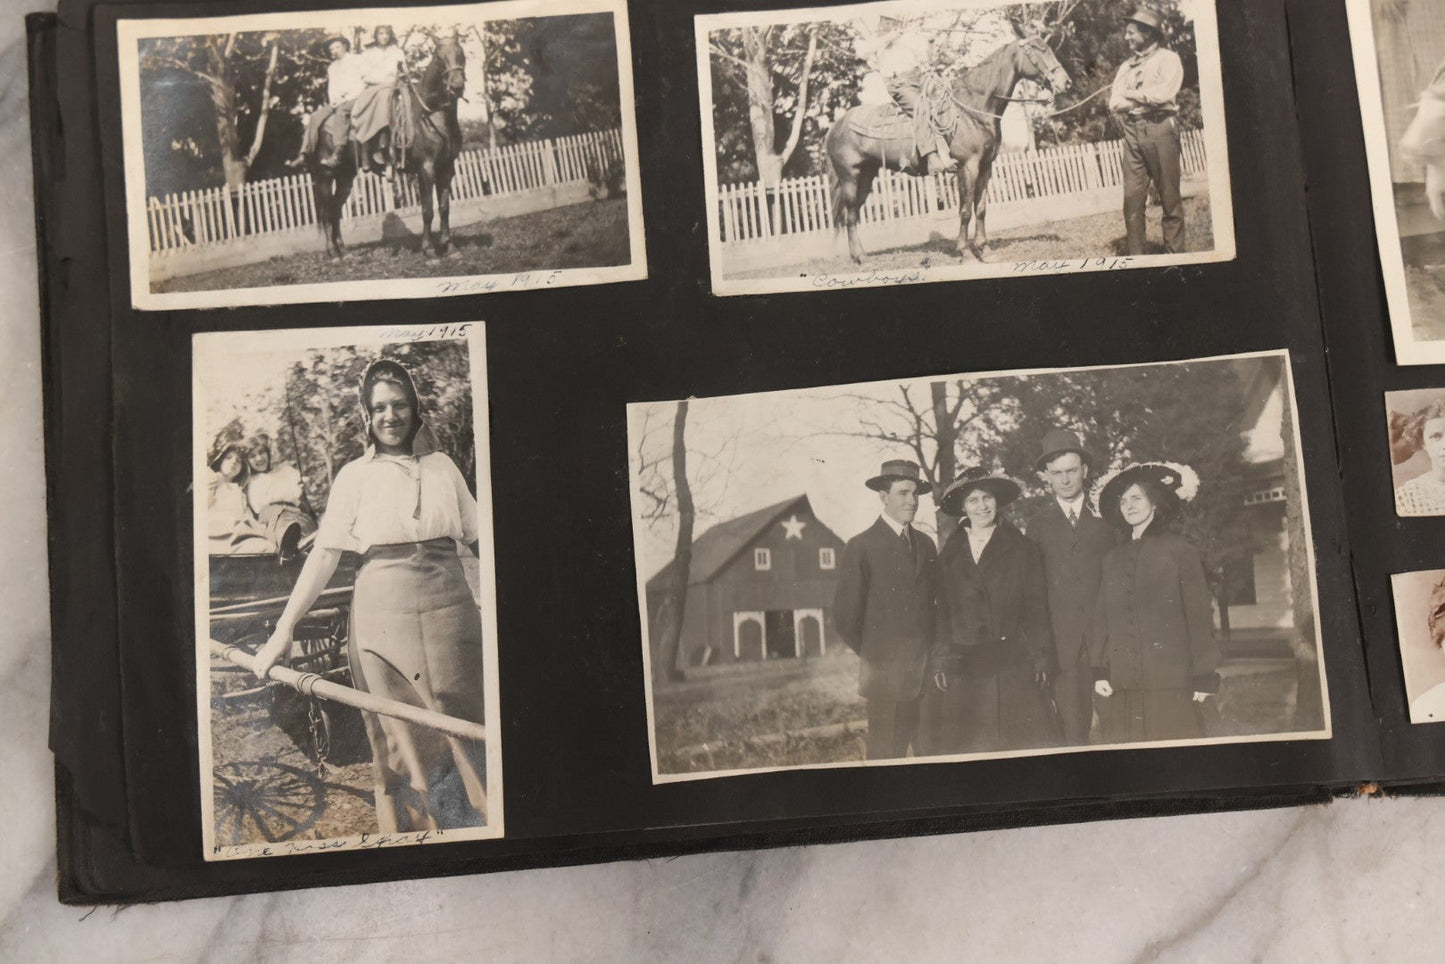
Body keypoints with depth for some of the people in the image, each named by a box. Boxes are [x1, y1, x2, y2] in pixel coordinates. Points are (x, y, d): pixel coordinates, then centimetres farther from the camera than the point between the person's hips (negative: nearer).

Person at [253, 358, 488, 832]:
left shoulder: (442, 466, 11)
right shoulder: (354, 477, 5)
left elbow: (478, 538, 13)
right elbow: (324, 555, 2)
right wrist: (284, 628, -2)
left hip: (448, 612, 2)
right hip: (384, 617, -1)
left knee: (465, 729, 3)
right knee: (401, 738, 4)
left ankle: (473, 829, 18)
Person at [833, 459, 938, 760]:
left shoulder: (926, 544, 12)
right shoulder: (861, 547, -6)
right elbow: (845, 615, -5)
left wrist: (933, 653, 11)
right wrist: (871, 656, 1)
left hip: (927, 671, 5)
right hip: (887, 674, -5)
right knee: (887, 753, 1)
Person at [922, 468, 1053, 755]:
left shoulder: (1022, 550, 6)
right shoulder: (949, 555, 12)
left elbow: (1036, 609, 3)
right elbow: (943, 614, 11)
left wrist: (1040, 660, -3)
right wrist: (939, 662, 3)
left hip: (1013, 666, -2)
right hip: (962, 669, 2)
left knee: (1018, 744, -4)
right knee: (963, 744, 0)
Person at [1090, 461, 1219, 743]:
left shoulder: (1179, 550, 4)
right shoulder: (1113, 557, 15)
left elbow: (1199, 615, 1)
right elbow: (1101, 618, 12)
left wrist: (1204, 677, -4)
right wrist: (1099, 672, 2)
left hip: (1170, 681, -3)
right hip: (1120, 685, 3)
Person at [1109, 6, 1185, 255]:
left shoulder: (1167, 58, 4)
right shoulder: (1126, 66, 20)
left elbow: (1164, 93, -12)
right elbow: (1114, 103, 9)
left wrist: (1131, 95, 0)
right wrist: (1146, 99, -4)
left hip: (1160, 128, -5)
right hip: (1132, 132, 5)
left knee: (1169, 195, -3)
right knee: (1132, 196, -1)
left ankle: (1174, 251, 0)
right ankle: (1135, 254, 2)